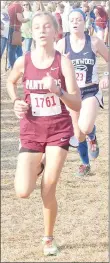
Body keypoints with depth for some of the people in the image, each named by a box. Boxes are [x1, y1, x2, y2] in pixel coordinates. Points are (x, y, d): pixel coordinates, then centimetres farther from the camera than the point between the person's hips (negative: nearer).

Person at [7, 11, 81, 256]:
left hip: (59, 130, -1)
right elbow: (10, 81, 18)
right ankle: (36, 168, 28)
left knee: (48, 191, -3)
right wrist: (16, 102, 0)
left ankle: (49, 238, 22)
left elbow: (77, 105, -14)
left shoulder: (63, 63, -12)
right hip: (31, 130, 2)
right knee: (22, 192, -9)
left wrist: (57, 90, -31)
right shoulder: (23, 61, -7)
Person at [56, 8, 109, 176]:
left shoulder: (94, 42, -8)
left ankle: (92, 138, 10)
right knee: (78, 134, 10)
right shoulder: (62, 44, -6)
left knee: (85, 127, -27)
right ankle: (85, 164, 35)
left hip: (91, 92, -2)